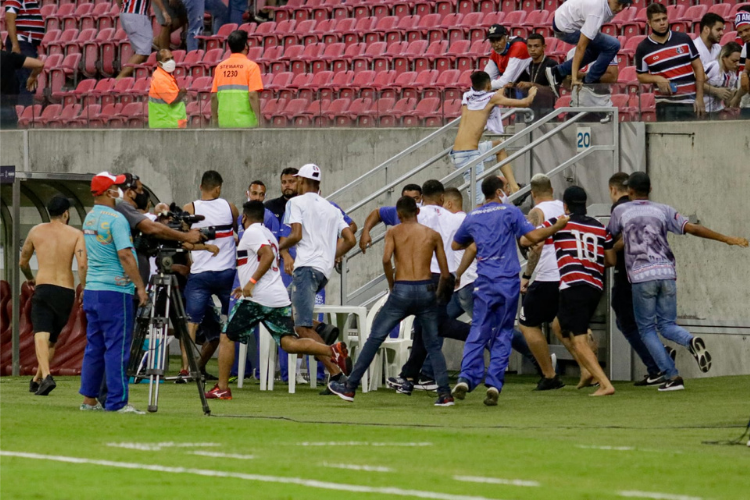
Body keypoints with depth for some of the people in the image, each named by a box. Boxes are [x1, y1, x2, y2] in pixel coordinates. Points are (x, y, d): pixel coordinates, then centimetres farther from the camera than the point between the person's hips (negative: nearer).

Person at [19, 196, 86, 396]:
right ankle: (37, 380, 27)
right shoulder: (76, 234, 3)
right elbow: (82, 265, -12)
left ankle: (46, 376, -37)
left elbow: (23, 262, 20)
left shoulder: (36, 231, 8)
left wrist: (30, 278, 40)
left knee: (41, 334, -15)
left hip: (43, 288, -2)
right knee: (52, 339, 18)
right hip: (66, 292, 2)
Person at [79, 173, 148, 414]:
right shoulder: (116, 219, -14)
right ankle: (117, 402, -8)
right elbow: (124, 254, -20)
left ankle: (89, 399, 15)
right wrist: (140, 286, -17)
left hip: (91, 291, 8)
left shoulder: (90, 218, 13)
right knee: (117, 347, -6)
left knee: (94, 346, 12)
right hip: (115, 290, -8)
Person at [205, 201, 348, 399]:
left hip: (257, 299, -8)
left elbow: (268, 255, -20)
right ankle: (332, 350, -24)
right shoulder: (268, 234, 24)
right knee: (289, 342, -3)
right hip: (280, 298, 8)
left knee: (227, 338, 5)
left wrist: (252, 281, -21)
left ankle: (222, 388, 4)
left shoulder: (251, 232, -4)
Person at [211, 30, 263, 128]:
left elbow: (213, 96, 8)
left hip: (224, 122, 4)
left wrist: (214, 120, 14)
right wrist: (259, 119, -8)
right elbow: (253, 95, -12)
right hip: (245, 122, -4)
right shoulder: (251, 66, -5)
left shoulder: (220, 67, 8)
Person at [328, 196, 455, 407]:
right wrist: (437, 295, 24)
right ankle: (444, 393, 2)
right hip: (426, 290, 2)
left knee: (375, 338, 8)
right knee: (433, 345, 13)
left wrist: (391, 285, 2)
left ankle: (350, 387, 11)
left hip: (402, 290, -2)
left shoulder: (394, 232, 7)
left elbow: (386, 259, -12)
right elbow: (445, 274, 10)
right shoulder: (433, 235, 12)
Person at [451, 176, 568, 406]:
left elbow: (455, 245, 24)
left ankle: (467, 377, -14)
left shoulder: (472, 217, 11)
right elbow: (534, 236, -5)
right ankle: (494, 384, -3)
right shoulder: (510, 212, 0)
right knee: (503, 333, 5)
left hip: (484, 283, 2)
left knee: (478, 332, 4)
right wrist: (558, 226, 8)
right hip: (508, 282, -2)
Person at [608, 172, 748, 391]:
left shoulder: (621, 211, 9)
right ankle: (691, 342, -22)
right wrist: (727, 239, 7)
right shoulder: (662, 210, 11)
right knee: (667, 324, 12)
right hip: (666, 273, 3)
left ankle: (672, 376, -4)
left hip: (641, 276, -3)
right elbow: (693, 228, 4)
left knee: (646, 328, 8)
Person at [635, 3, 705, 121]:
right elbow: (641, 76, 11)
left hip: (690, 102, 1)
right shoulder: (643, 49, 1)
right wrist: (657, 79, -12)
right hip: (665, 105, -1)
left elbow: (698, 67, 7)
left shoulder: (684, 39, 3)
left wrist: (699, 98, 0)